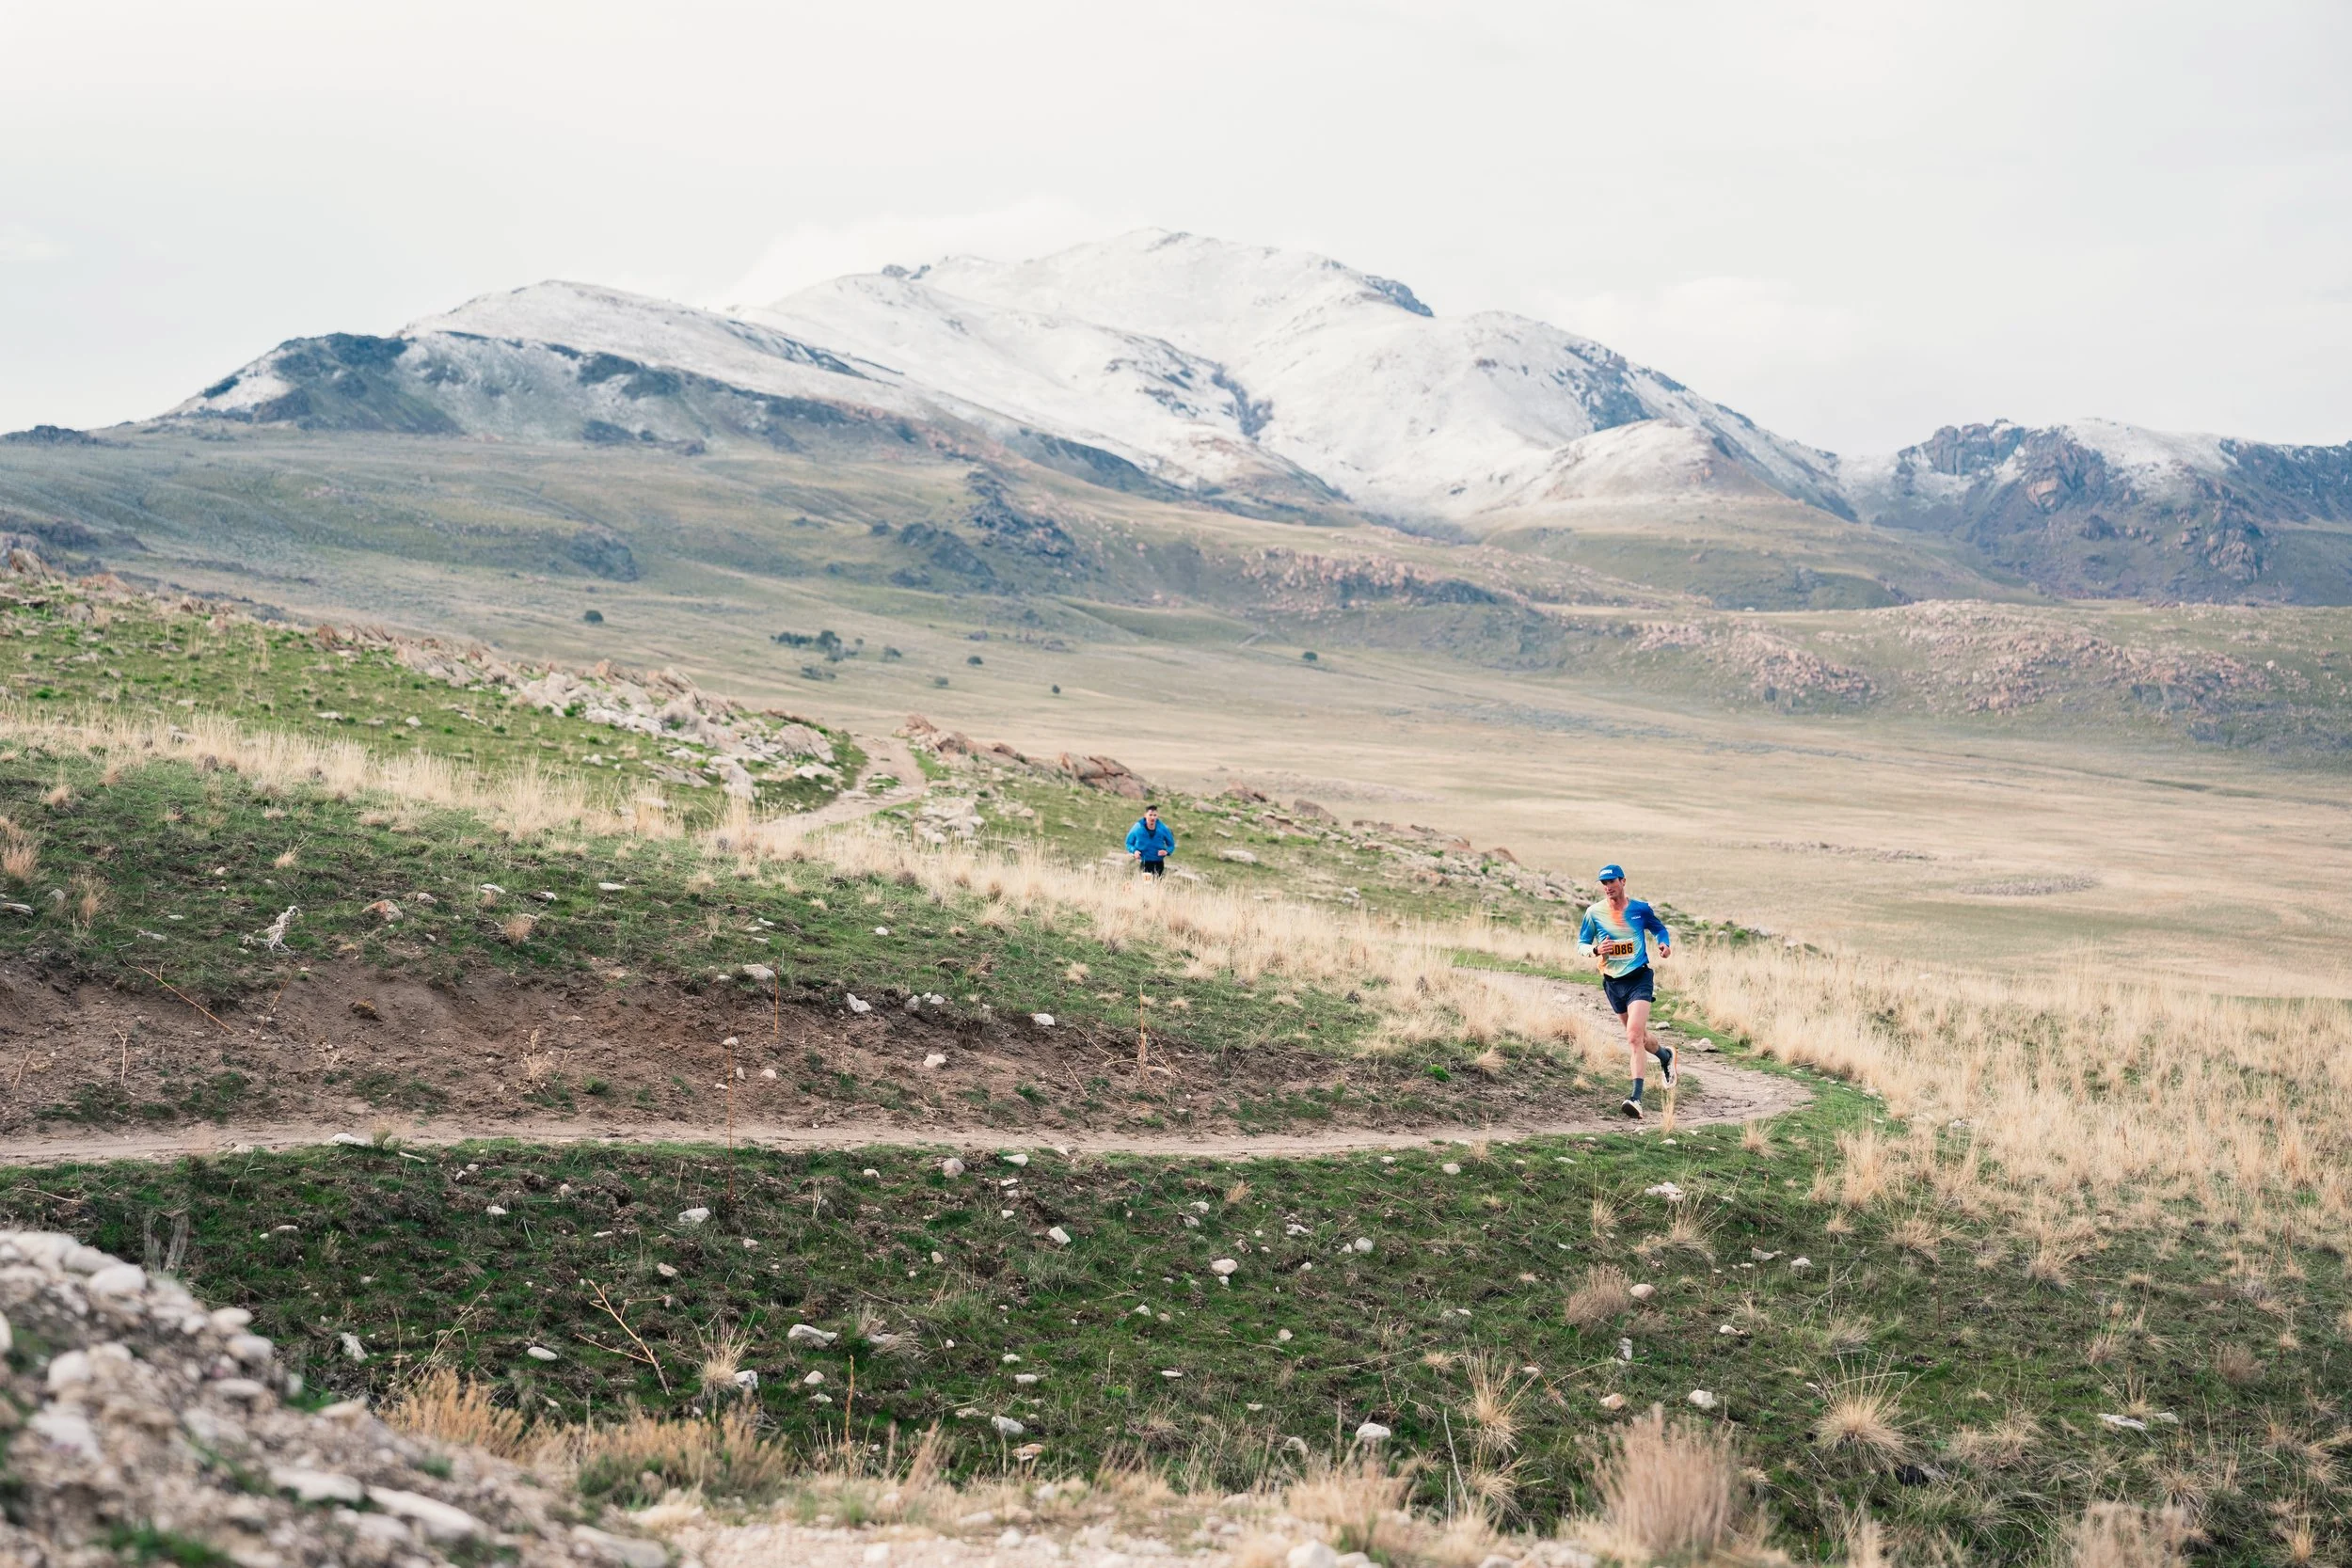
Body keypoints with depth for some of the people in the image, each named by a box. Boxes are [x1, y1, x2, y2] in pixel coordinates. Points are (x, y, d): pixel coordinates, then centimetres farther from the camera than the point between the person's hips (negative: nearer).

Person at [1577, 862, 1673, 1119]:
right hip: (1613, 981, 4)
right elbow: (1580, 944, 5)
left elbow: (1659, 928, 14)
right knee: (1638, 1036, 17)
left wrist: (1665, 944, -7)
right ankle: (1665, 1055, 51)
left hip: (1639, 978, -4)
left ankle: (1636, 1098, -24)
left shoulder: (1640, 909, -4)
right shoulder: (1594, 913, -1)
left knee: (1634, 1036, -20)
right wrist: (1596, 950, -17)